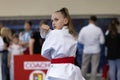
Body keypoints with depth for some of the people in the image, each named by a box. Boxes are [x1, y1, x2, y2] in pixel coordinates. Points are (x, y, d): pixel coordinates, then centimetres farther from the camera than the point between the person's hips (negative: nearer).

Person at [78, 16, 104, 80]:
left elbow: (80, 40, -4)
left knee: (84, 66, 12)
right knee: (94, 67, 6)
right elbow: (102, 41, -6)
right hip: (96, 51, -1)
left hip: (86, 50, 1)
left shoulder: (84, 29, -9)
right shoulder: (98, 30, -10)